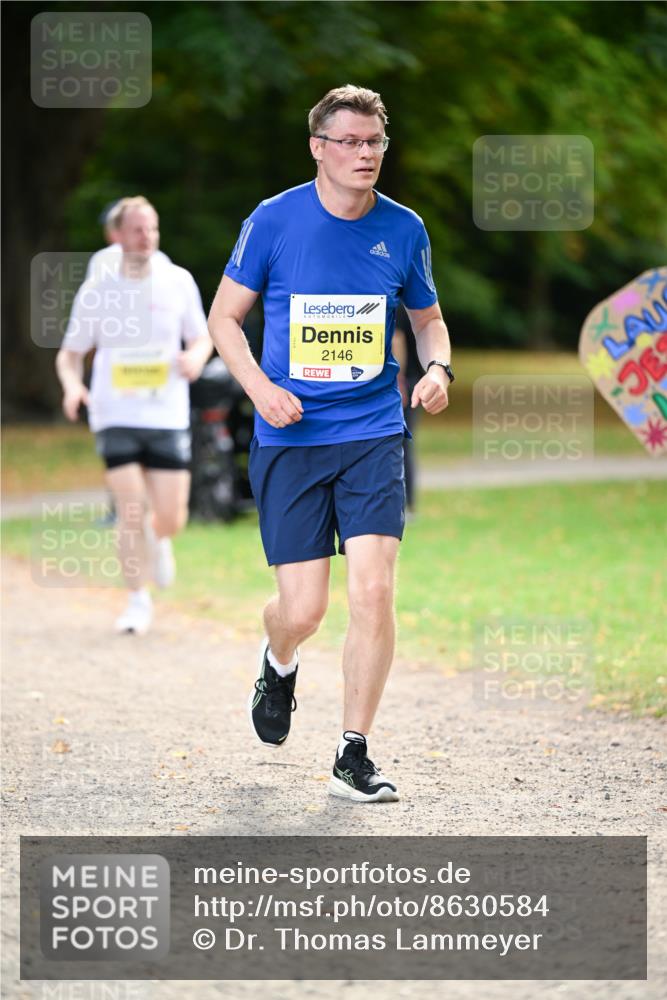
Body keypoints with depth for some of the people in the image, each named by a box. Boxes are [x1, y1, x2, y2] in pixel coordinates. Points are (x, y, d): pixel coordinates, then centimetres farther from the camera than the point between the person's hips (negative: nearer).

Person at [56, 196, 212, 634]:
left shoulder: (179, 282, 2)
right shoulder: (96, 290, 0)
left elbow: (202, 338, 12)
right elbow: (70, 354, 8)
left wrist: (195, 357, -12)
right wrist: (72, 384, -14)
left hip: (168, 417, 1)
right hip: (116, 416, -1)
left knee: (171, 518, -1)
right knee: (131, 512, -12)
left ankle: (158, 539, 37)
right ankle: (139, 602, 4)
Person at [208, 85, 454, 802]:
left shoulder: (404, 230, 3)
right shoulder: (273, 222, -4)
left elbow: (428, 317, 18)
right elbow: (224, 317, 4)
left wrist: (437, 368, -3)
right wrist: (261, 387, -12)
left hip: (374, 434, 2)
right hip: (289, 441, -1)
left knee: (373, 590, -12)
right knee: (303, 610, -3)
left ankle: (353, 757, 0)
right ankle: (279, 663, 36)